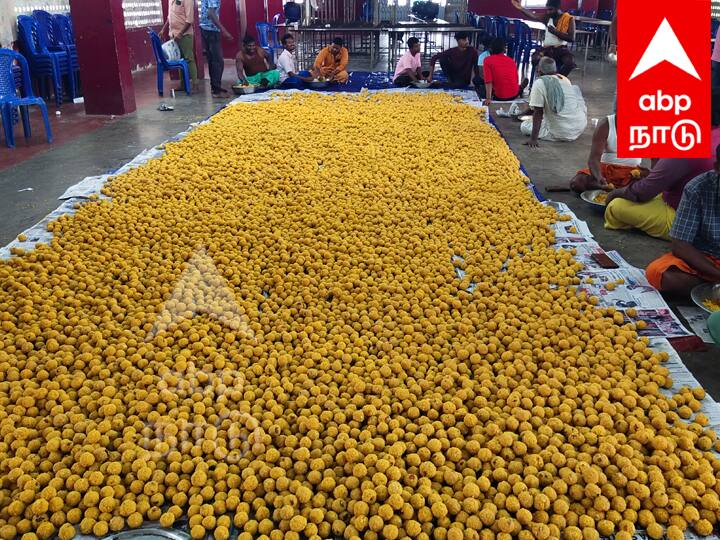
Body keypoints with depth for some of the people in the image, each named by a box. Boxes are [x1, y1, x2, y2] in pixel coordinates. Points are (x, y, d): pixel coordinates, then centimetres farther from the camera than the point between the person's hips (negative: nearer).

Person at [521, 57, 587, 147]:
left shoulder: (539, 83, -11)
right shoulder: (565, 79, 9)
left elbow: (538, 113, -15)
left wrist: (533, 139, -16)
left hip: (562, 133, -5)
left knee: (524, 126, 10)